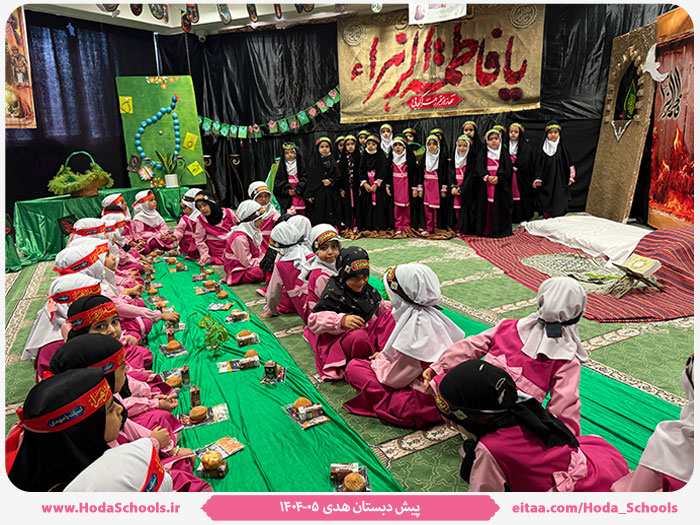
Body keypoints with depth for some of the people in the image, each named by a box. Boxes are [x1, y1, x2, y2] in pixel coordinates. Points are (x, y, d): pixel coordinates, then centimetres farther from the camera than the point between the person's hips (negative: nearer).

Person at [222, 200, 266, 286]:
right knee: (261, 272, -32)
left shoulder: (253, 231, 3)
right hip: (237, 270, -9)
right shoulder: (240, 238, -26)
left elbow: (259, 252, 13)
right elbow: (247, 262, -22)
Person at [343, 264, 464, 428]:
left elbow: (394, 378, -16)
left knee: (353, 367, -5)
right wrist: (385, 357, 15)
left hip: (424, 404, -9)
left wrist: (379, 362, 4)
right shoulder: (432, 315, 1)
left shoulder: (415, 323, -25)